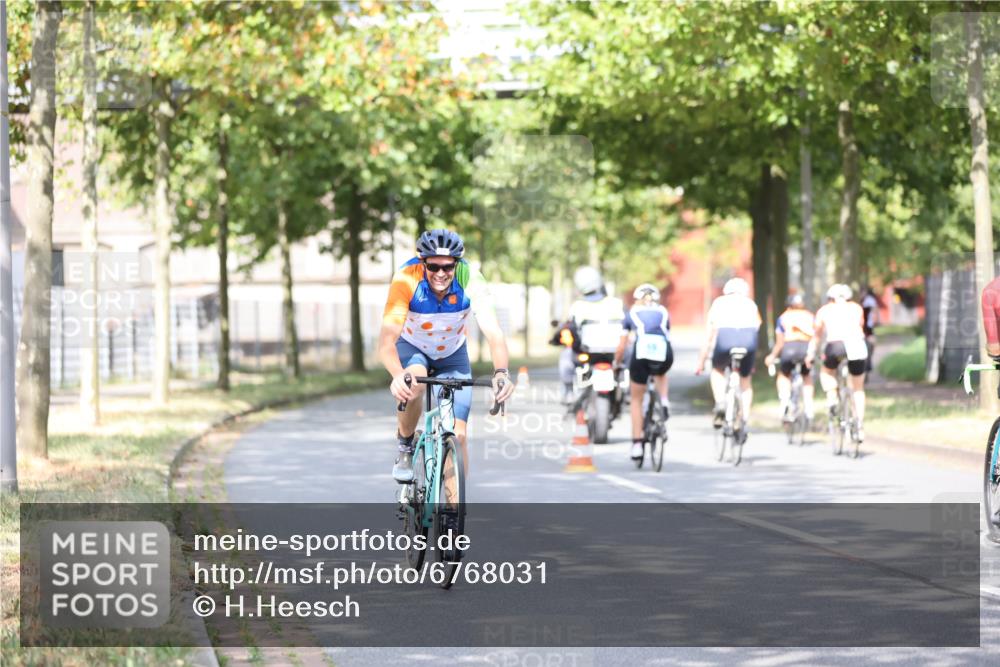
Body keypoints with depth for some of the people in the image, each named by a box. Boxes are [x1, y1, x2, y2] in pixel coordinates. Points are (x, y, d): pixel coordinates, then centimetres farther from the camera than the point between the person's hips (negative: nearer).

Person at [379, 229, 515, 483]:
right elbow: (387, 340, -40)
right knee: (412, 385, -35)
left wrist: (501, 372, -56)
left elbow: (493, 331, -37)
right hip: (412, 348, -2)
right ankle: (405, 449, -8)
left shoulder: (470, 280, -30)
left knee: (457, 436, -8)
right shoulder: (406, 280, -34)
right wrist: (397, 376, -60)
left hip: (453, 354, 2)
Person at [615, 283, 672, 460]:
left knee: (636, 400, 17)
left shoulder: (632, 313, 23)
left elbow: (621, 346, 22)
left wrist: (616, 364, 36)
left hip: (641, 354, -1)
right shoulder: (663, 312, 27)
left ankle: (637, 445, 11)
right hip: (664, 355, 1)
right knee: (661, 374, 40)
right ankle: (664, 401, 12)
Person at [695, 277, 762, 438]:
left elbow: (710, 336, 28)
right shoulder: (751, 304, 30)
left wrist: (701, 362, 34)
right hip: (748, 337, 1)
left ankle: (720, 404, 3)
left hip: (725, 335, -1)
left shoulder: (719, 303, 28)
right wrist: (752, 363, 37)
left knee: (718, 370, 27)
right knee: (745, 381, 21)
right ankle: (744, 422, 12)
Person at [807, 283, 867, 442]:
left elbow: (817, 336, 31)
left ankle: (832, 399, 3)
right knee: (858, 389, 17)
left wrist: (811, 354, 44)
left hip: (835, 345, -1)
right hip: (857, 345, 1)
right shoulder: (856, 308, 24)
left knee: (827, 373, 29)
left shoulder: (824, 311, 23)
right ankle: (860, 426, 9)